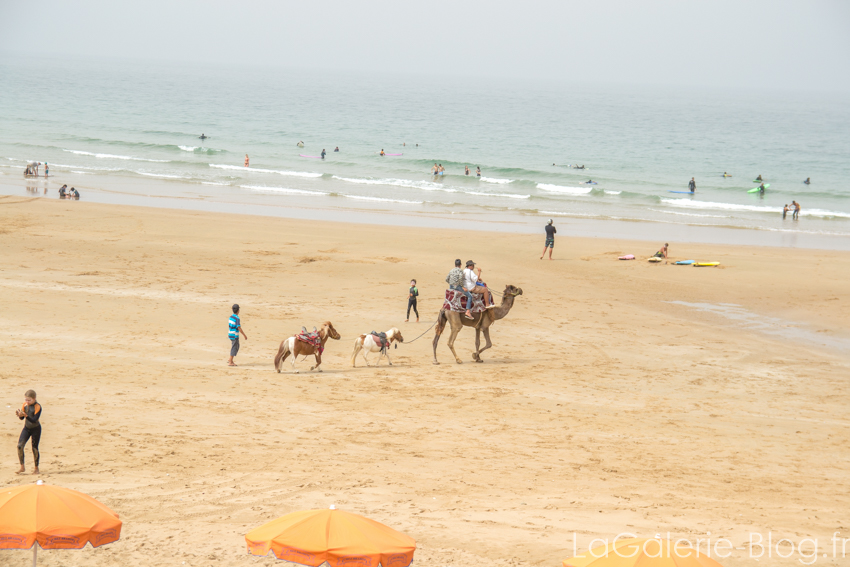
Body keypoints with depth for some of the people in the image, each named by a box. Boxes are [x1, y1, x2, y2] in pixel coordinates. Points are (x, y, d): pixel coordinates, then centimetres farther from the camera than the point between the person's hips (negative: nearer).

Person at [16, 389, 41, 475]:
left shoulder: (37, 407, -19)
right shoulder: (25, 405, -2)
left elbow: (34, 420, -26)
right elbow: (22, 418, 2)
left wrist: (25, 415, -39)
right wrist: (19, 415, -21)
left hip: (35, 429, -5)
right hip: (26, 428, 5)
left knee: (35, 448, 1)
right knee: (20, 445, -10)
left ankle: (36, 468, 19)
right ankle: (22, 467, 1)